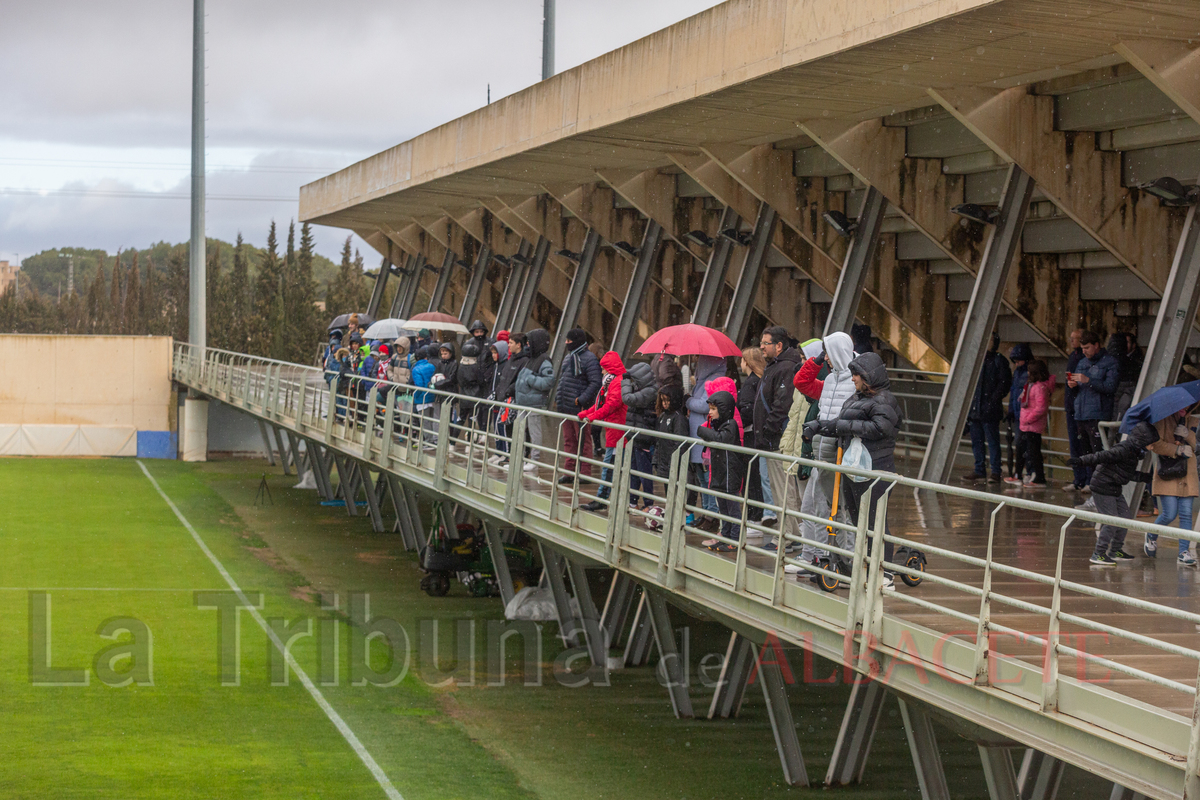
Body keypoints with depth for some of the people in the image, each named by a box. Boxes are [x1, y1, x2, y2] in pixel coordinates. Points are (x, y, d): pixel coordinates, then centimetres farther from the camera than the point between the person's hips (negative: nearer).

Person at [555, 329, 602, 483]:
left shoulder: (589, 359, -10)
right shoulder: (568, 357, 17)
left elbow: (595, 383, -17)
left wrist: (581, 400, -21)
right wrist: (558, 398, 13)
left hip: (580, 408, -9)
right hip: (565, 407, 9)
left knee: (583, 441, -4)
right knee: (568, 440, 12)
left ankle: (585, 473, -2)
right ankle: (569, 471, 17)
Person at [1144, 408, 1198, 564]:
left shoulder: (1189, 421, 13)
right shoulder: (1163, 420, -3)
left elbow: (1195, 444, 5)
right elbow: (1155, 444, -13)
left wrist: (1188, 434, -14)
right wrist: (1178, 450, -18)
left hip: (1186, 477, 5)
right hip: (1167, 475, -4)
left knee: (1186, 514, -2)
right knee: (1169, 514, -9)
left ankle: (1184, 552, 2)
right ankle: (1151, 536, 21)